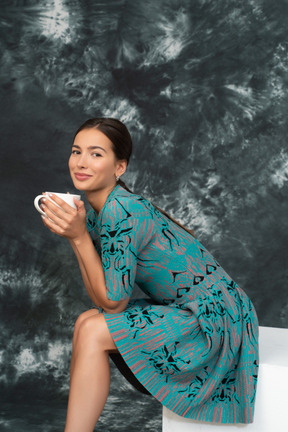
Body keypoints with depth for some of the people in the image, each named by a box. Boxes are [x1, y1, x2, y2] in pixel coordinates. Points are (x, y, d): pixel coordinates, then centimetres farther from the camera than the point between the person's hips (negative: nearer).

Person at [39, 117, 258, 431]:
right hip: (182, 310, 9)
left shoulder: (122, 211, -22)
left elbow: (113, 301, -17)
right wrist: (72, 234, -5)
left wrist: (80, 237, -19)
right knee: (87, 321, 1)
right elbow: (103, 301, 1)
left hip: (212, 317, -9)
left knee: (93, 332, -15)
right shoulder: (95, 210, 5)